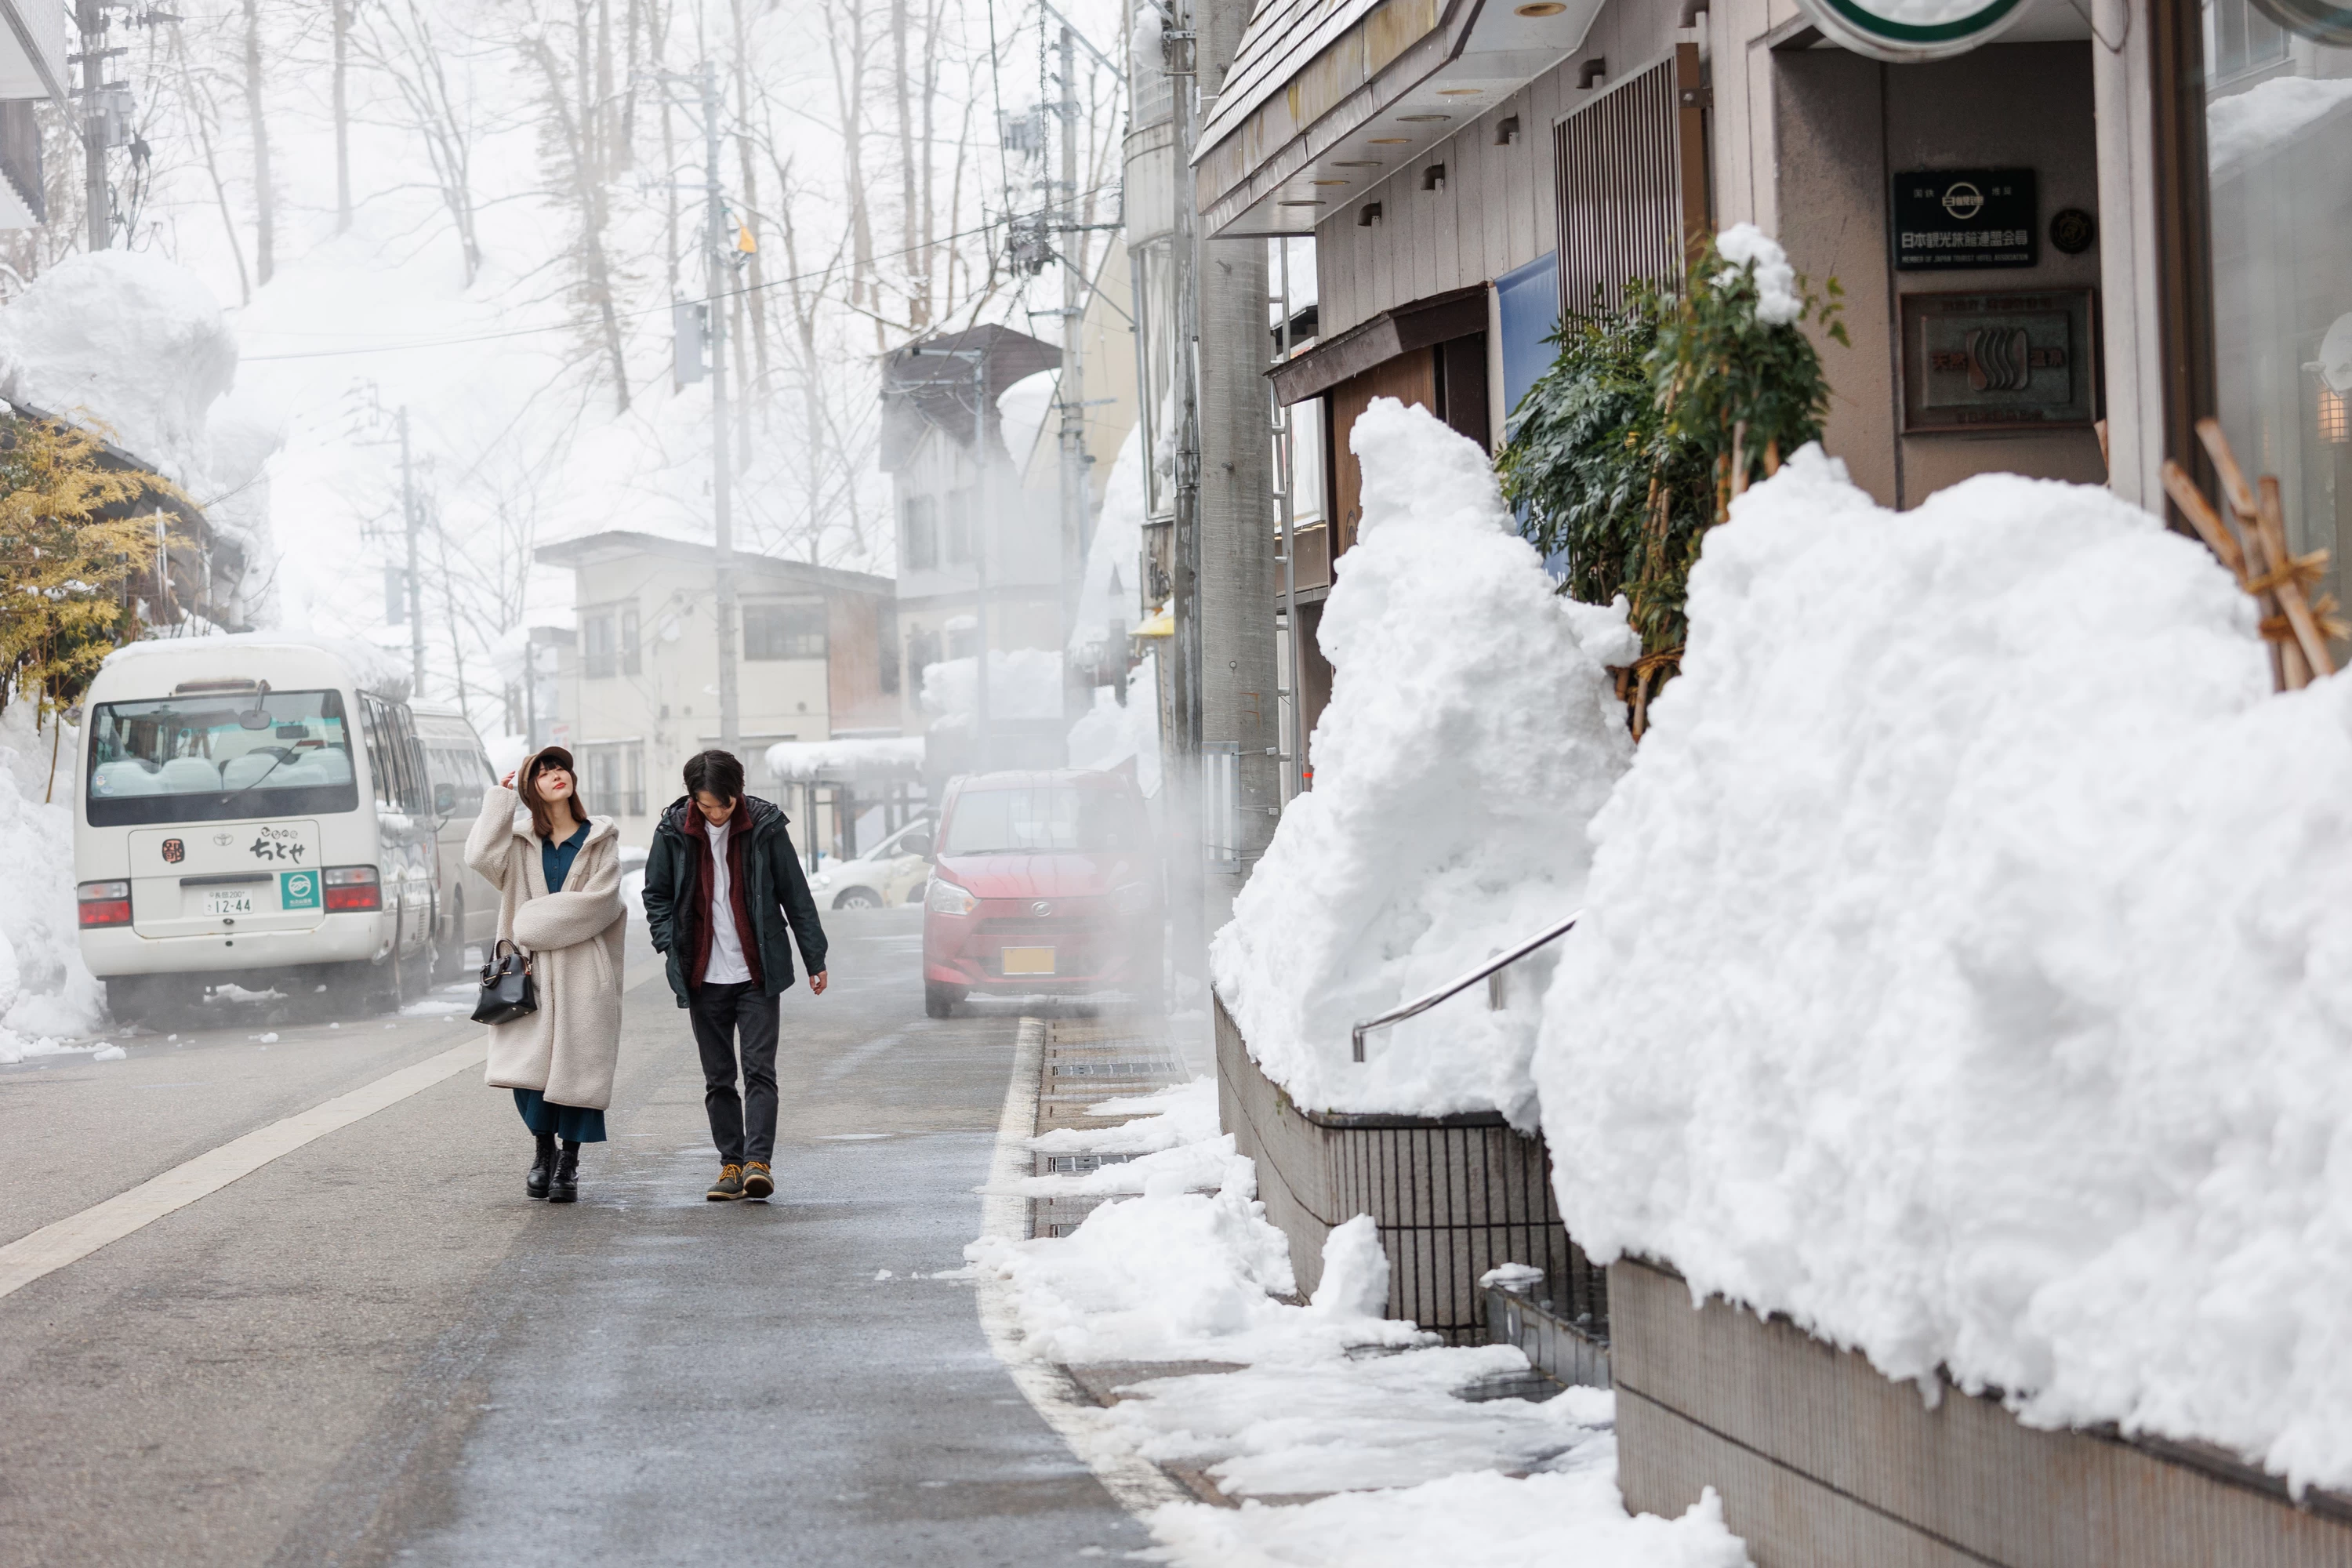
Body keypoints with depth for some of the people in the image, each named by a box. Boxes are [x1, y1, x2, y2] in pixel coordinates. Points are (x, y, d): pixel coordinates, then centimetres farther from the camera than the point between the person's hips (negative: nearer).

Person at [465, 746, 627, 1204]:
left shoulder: (600, 839, 7)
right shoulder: (520, 838, 11)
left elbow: (597, 900, -6)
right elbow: (482, 856, -10)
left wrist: (536, 922, -10)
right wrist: (498, 799, -3)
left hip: (582, 970, -1)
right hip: (531, 969, 1)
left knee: (577, 1061, -4)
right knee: (531, 1062, -4)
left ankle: (569, 1163, 6)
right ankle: (542, 1153, 15)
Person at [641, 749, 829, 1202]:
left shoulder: (765, 825, -5)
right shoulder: (674, 831, -2)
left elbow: (795, 893, 3)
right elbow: (656, 894, 11)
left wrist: (815, 959, 5)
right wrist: (670, 944, -4)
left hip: (757, 973, -2)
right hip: (703, 975, 2)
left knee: (759, 1069, -10)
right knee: (718, 1077, 6)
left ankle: (758, 1160, -14)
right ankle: (731, 1163, 12)